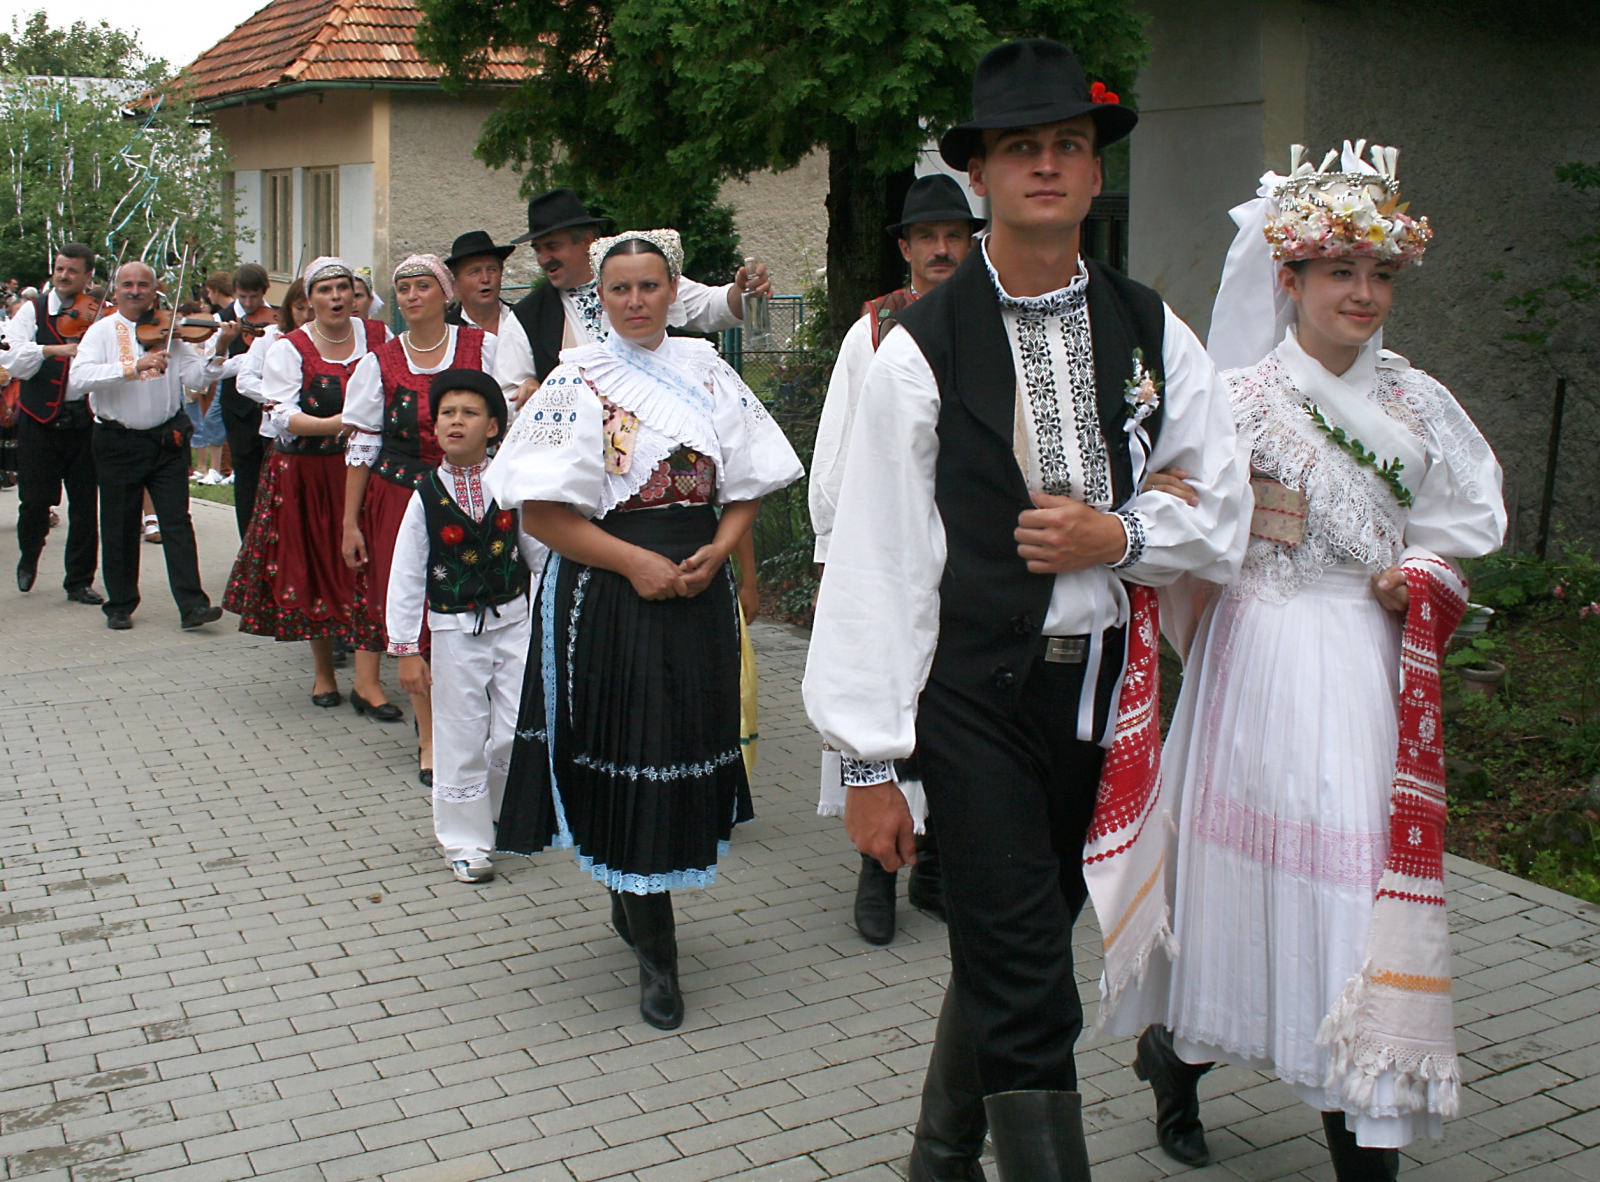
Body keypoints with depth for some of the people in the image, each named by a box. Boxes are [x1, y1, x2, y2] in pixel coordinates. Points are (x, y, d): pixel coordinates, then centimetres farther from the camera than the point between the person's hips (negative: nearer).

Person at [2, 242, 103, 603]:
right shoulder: (33, 312, 3)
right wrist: (52, 350, -24)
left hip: (84, 420, 0)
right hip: (40, 420, 0)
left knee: (85, 505, 3)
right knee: (35, 499, 4)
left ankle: (79, 581, 14)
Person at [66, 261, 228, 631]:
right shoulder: (102, 331, -1)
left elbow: (195, 378, -5)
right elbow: (78, 378, -18)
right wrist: (133, 367, -28)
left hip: (166, 439, 0)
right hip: (118, 443, 0)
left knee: (177, 522, -4)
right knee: (119, 528, 8)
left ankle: (192, 604, -6)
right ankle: (120, 606, 21)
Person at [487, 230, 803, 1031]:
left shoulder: (706, 371, 9)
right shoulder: (578, 381, -2)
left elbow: (746, 483, 9)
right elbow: (540, 510, -9)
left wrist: (716, 552, -9)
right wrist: (636, 561, -15)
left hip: (699, 592, 4)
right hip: (607, 595, -4)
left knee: (687, 748, 8)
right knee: (628, 760, -2)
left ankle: (633, 903, 34)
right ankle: (655, 954, 11)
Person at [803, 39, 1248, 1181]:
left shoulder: (1151, 332, 4)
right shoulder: (921, 348, -10)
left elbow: (1219, 506, 11)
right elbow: (875, 559, -10)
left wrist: (1121, 537, -11)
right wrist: (870, 763, -11)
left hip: (1105, 686, 5)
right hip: (976, 692, -5)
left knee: (1012, 953, 20)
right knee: (1028, 994, -5)